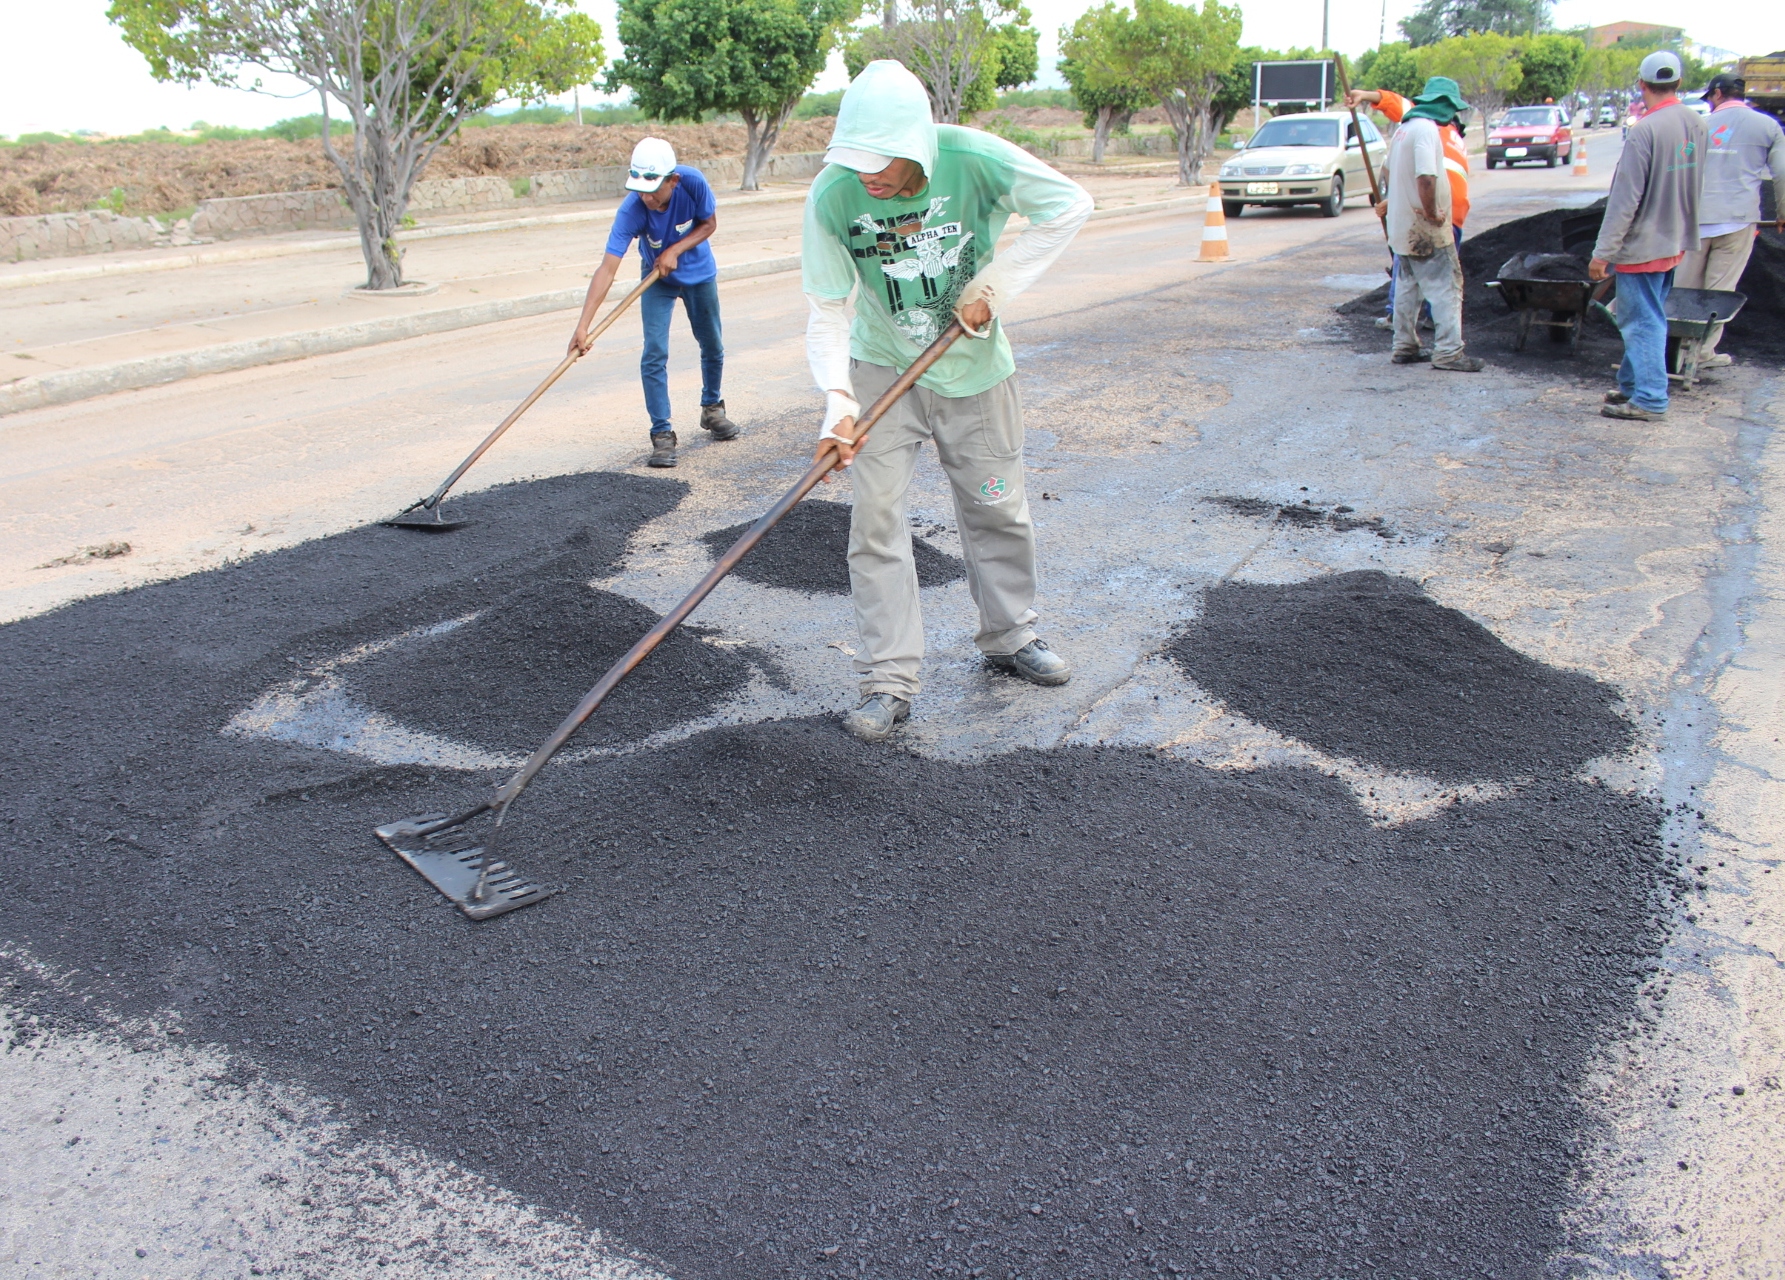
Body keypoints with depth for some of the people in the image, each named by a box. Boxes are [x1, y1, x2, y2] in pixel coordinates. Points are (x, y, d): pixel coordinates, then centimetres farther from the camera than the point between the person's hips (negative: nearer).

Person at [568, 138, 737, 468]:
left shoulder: (693, 182, -31)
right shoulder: (631, 210, -34)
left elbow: (709, 223, -10)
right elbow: (607, 269, -38)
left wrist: (676, 250, -27)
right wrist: (583, 326, -45)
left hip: (700, 273, 2)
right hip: (657, 279, -2)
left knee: (712, 347, 13)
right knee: (654, 354, -13)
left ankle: (712, 408, 38)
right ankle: (662, 434, -6)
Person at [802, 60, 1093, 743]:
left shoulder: (974, 159, -25)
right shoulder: (831, 196, -22)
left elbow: (1068, 204, -12)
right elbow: (827, 310, -18)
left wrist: (993, 285, -17)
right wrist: (838, 398, -32)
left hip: (974, 367, 1)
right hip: (882, 370, 0)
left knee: (998, 510, 11)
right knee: (876, 519, -8)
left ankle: (1010, 638, 34)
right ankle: (888, 681, 0)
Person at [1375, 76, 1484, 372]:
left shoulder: (1405, 127, 13)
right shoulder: (1426, 129, -18)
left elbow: (1388, 169, 27)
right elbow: (1426, 178, -30)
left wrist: (1391, 200, 35)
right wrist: (1432, 213, -19)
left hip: (1402, 226, 10)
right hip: (1426, 231, -10)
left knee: (1408, 286, 16)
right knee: (1446, 287, -7)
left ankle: (1405, 347, 21)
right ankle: (1448, 351, -9)